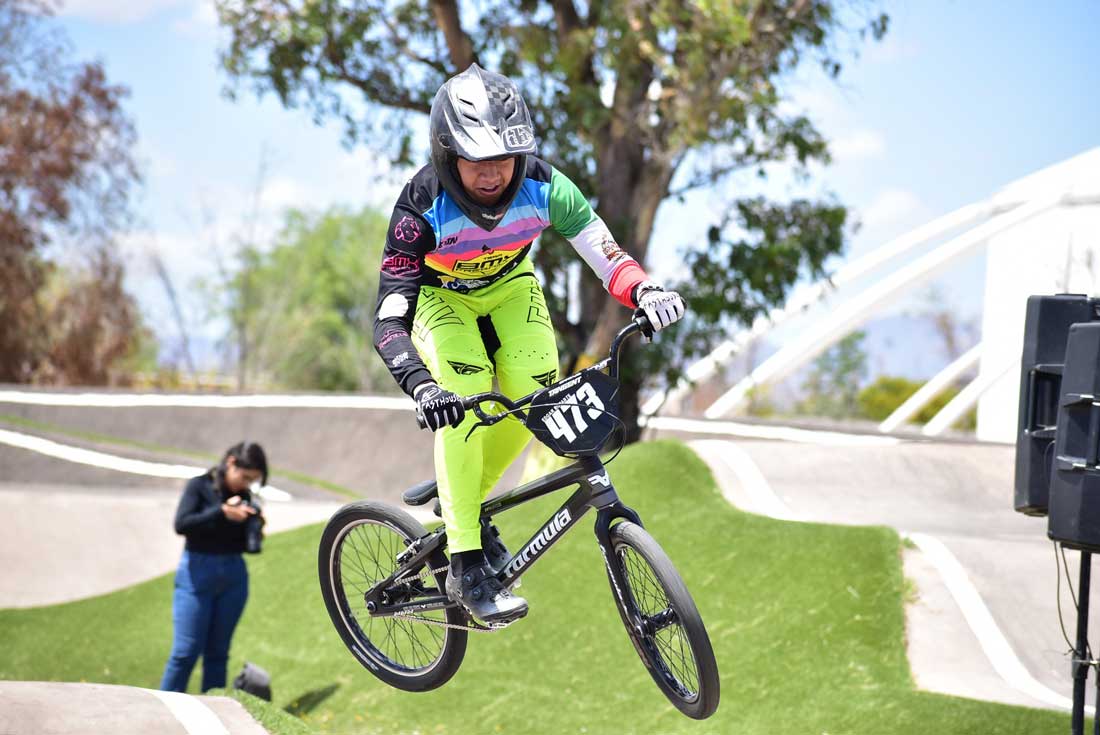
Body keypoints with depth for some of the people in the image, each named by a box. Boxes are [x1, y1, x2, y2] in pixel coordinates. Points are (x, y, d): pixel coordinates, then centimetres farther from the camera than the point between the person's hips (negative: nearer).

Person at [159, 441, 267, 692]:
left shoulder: (243, 496, 7)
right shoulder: (199, 486, -5)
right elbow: (182, 524, -19)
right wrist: (222, 512, -25)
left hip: (233, 576, 4)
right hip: (198, 571, -4)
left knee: (218, 652, 7)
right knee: (186, 651, -7)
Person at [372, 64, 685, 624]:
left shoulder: (543, 187, -29)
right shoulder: (422, 208, -36)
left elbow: (608, 258, -27)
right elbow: (388, 322, -40)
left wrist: (645, 291, -50)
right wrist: (421, 386, -57)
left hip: (508, 288, 3)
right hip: (438, 296, -3)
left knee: (537, 395, -18)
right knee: (464, 399, -27)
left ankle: (469, 499, 11)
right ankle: (465, 566, -22)